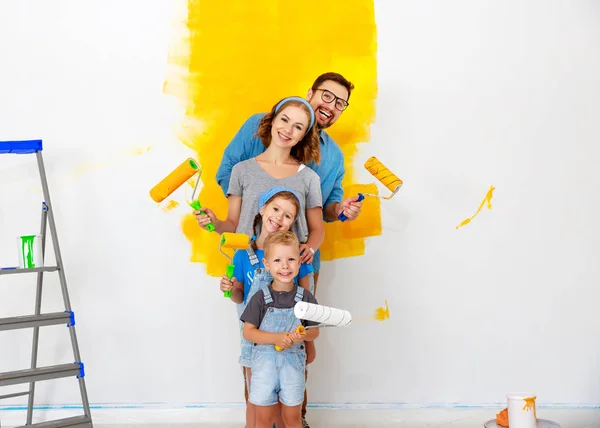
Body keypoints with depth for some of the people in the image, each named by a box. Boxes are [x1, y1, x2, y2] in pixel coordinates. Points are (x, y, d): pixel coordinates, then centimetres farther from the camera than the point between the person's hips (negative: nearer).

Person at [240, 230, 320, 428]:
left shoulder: (305, 297, -5)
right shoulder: (260, 298, -8)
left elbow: (315, 332, 1)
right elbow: (248, 332, -8)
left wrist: (303, 335, -22)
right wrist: (276, 338, -22)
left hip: (293, 363, 1)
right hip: (264, 362, -1)